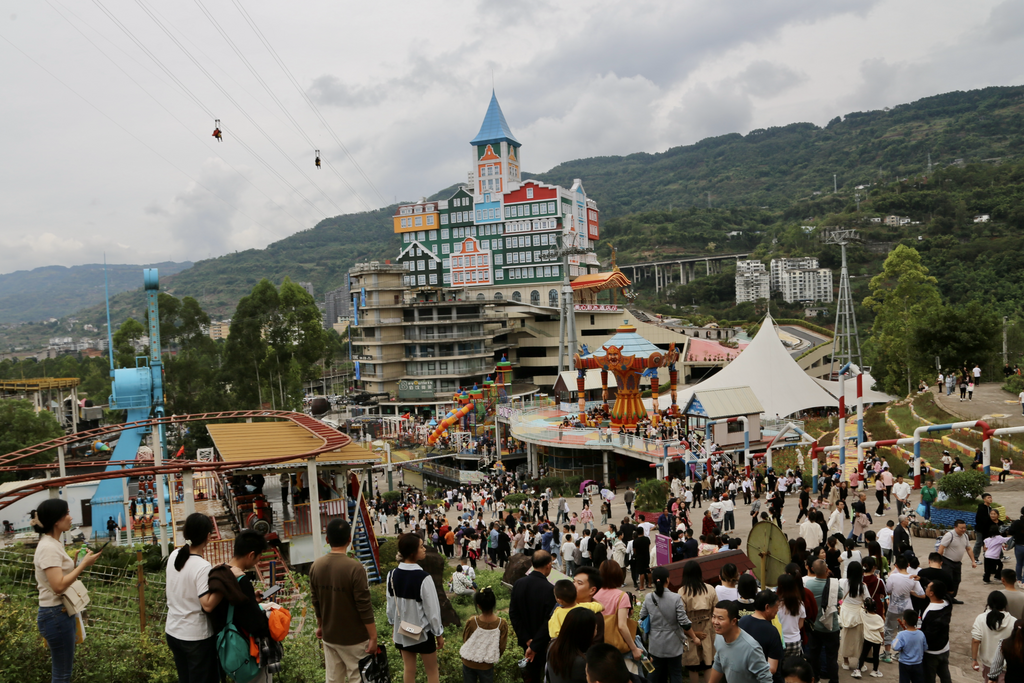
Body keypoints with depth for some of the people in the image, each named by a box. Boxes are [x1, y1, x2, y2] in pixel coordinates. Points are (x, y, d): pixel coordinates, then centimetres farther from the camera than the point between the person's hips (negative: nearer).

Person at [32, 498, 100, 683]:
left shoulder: (53, 544, 10)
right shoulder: (48, 547, -20)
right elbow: (58, 585, -27)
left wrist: (80, 565, 5)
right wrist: (84, 564, -20)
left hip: (62, 613, 10)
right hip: (56, 615, -10)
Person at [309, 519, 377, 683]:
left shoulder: (316, 566, -3)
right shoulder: (354, 567, -20)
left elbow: (315, 601, 8)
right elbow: (364, 607, -18)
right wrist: (373, 637, -11)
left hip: (329, 636, 5)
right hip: (354, 638, -5)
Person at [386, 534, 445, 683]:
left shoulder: (392, 575, -9)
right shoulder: (423, 578, -26)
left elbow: (391, 604, 3)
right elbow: (432, 609, -18)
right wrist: (439, 633, -5)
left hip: (402, 630, 5)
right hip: (422, 631, -5)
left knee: (408, 669, 19)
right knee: (432, 671, 13)